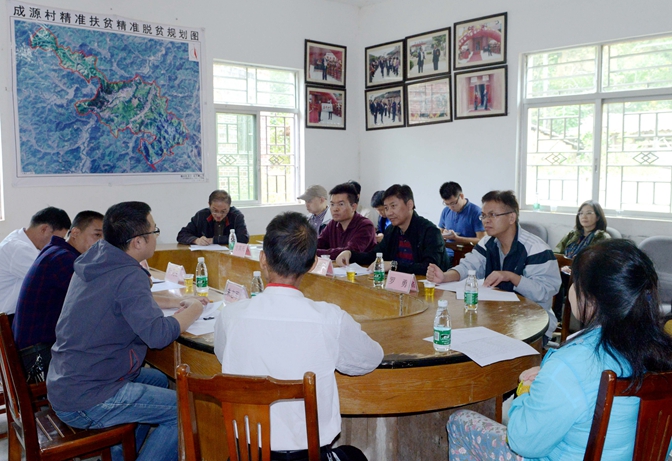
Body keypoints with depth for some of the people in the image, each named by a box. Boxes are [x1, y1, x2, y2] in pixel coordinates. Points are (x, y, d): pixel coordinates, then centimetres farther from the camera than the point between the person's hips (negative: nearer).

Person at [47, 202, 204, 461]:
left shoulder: (95, 260, 4)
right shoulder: (128, 277, -22)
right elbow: (157, 334, -32)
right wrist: (193, 311, -14)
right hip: (85, 404, -9)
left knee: (158, 379, 24)